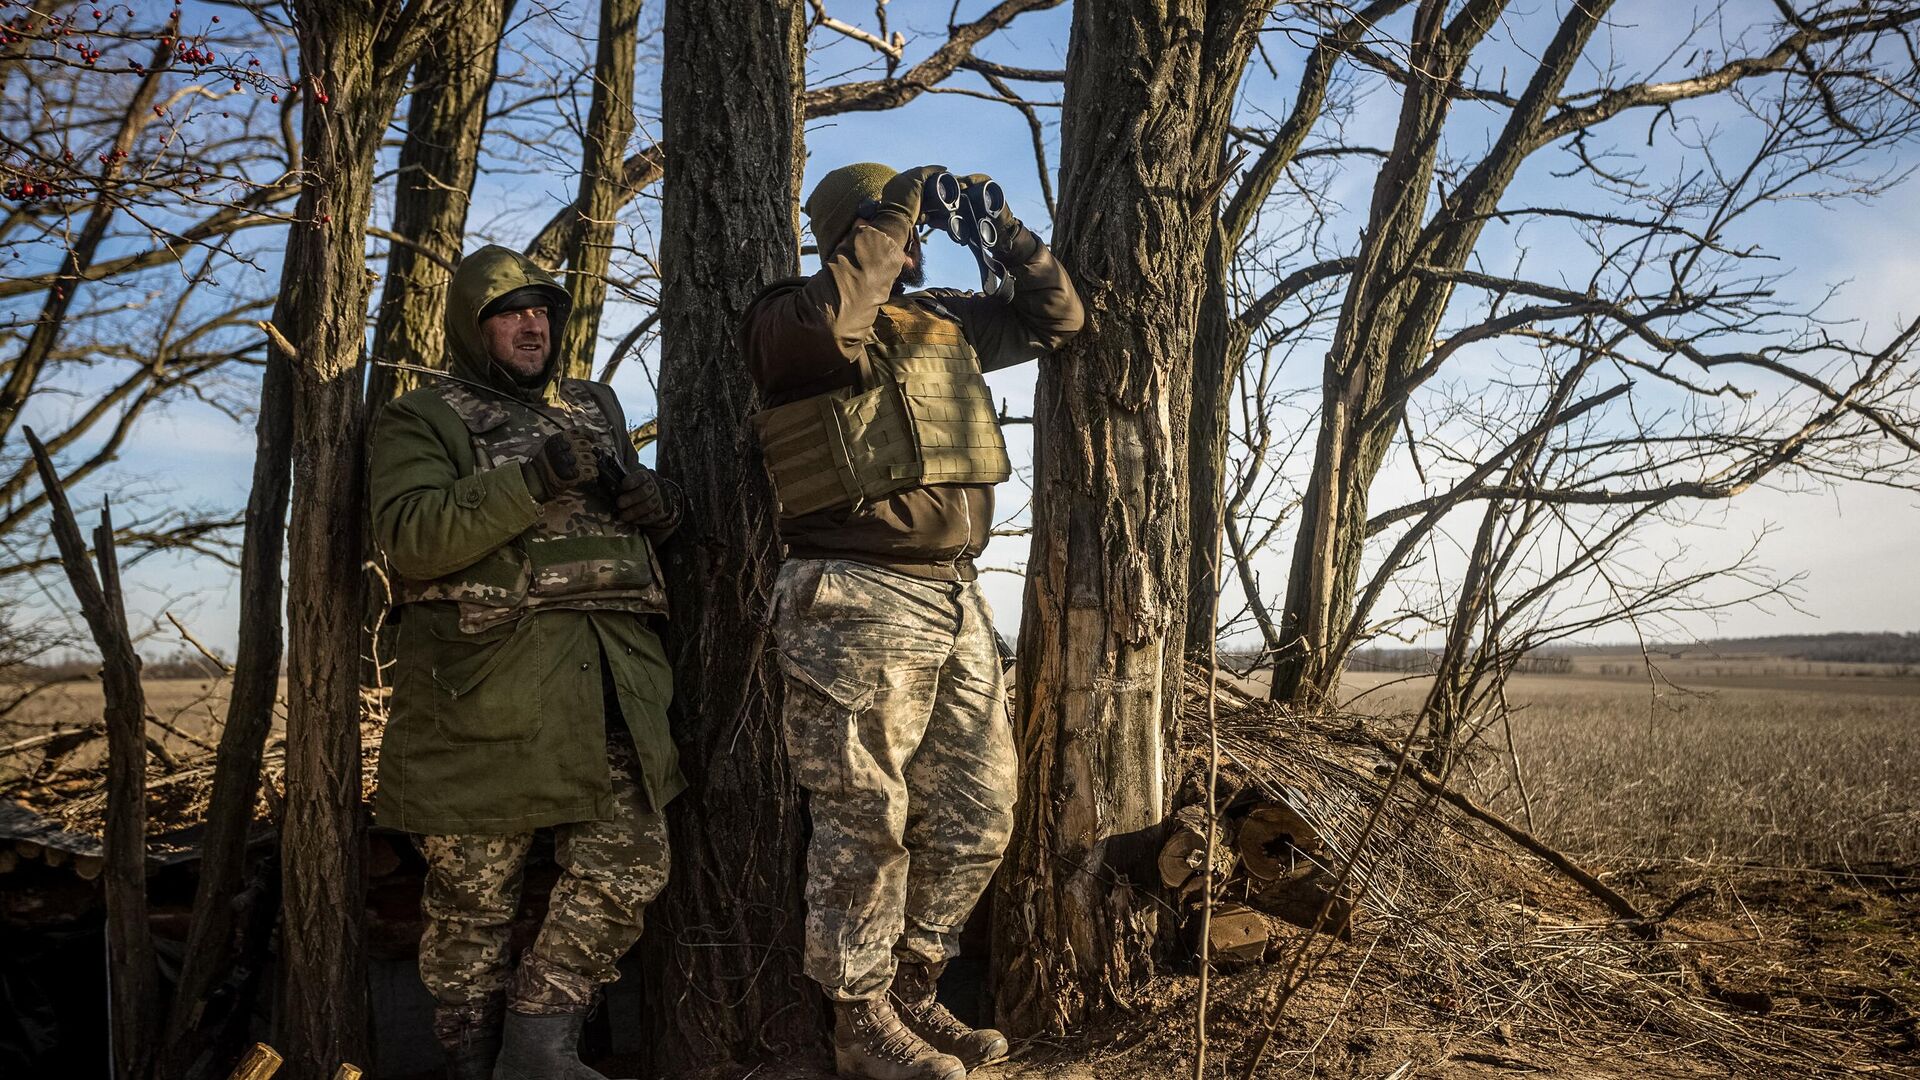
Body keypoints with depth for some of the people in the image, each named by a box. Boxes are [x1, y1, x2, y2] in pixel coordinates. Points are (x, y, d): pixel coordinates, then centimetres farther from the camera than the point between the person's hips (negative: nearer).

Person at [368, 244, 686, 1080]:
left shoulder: (596, 407, 21)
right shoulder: (422, 419, 5)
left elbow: (651, 515, 26)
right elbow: (408, 537, -12)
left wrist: (652, 501, 2)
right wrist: (533, 480, -19)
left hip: (609, 677, 5)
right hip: (484, 678, -4)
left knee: (627, 867, 1)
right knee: (474, 885, 4)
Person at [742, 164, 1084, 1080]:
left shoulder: (946, 320, 18)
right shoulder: (789, 317, -2)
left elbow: (1056, 319, 28)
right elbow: (821, 323, -27)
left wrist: (1003, 232, 14)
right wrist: (891, 212, -14)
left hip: (957, 599, 7)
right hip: (861, 604, -7)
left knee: (978, 816, 12)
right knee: (867, 823, 1)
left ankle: (910, 991, 29)